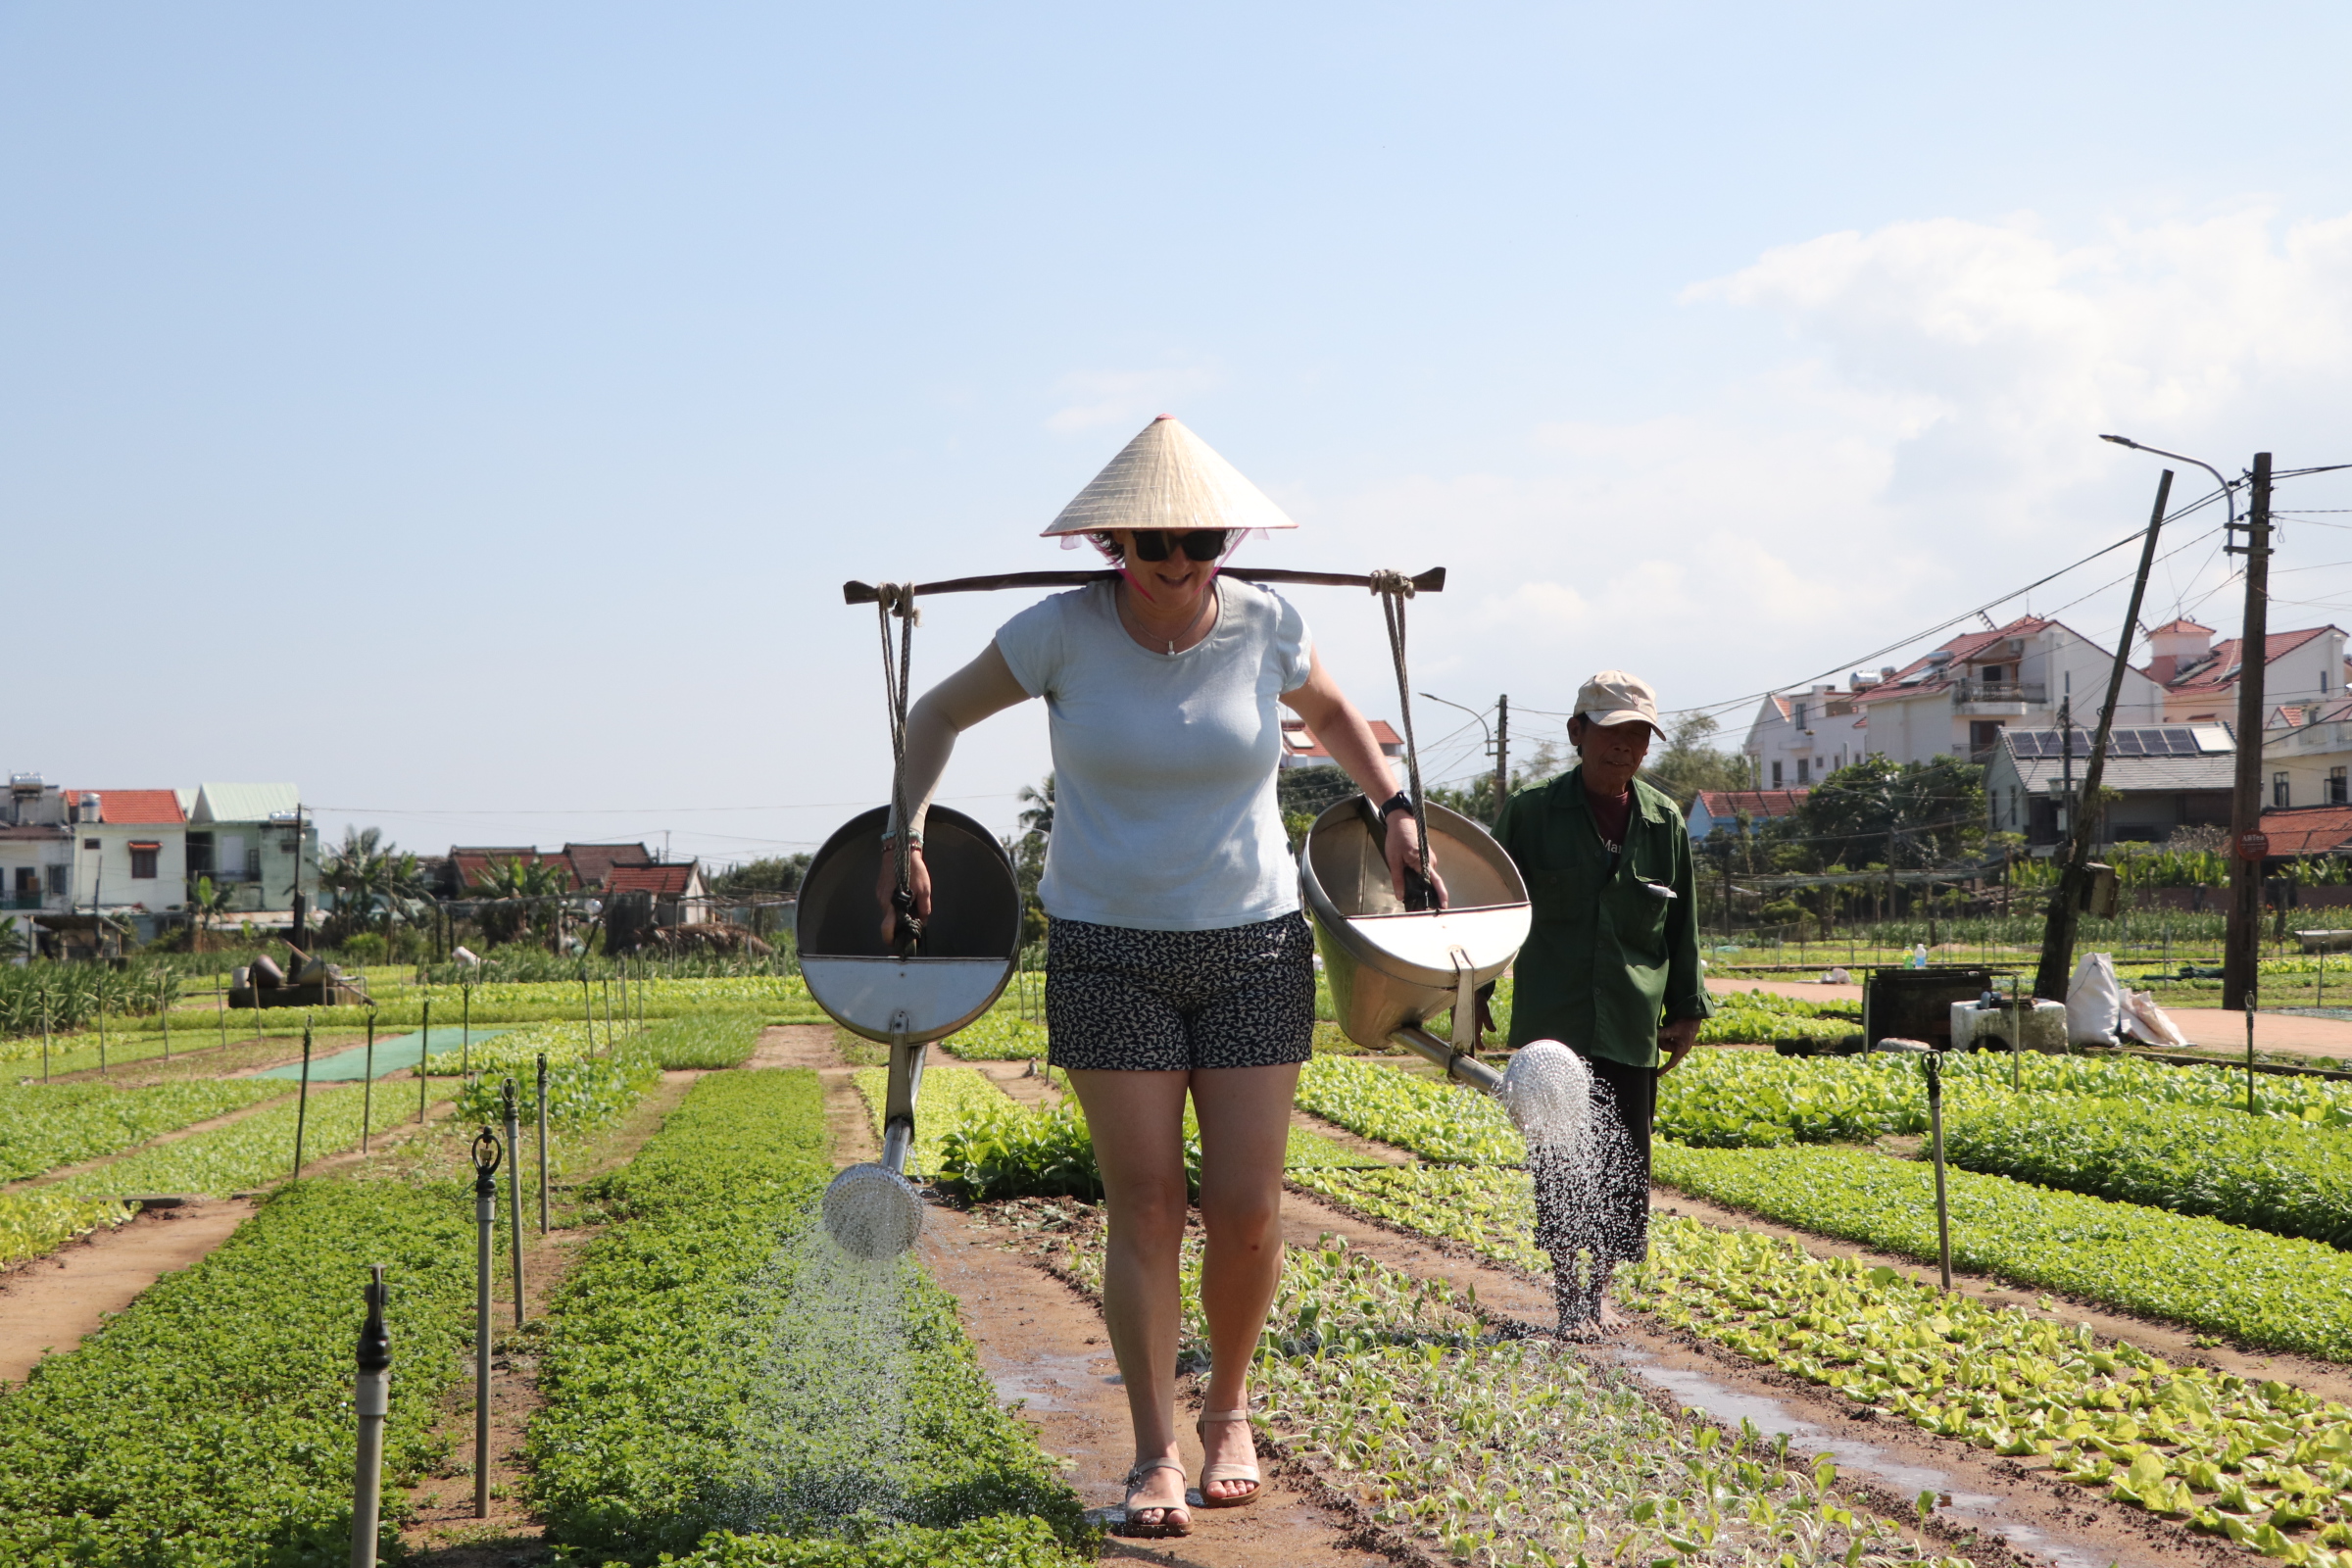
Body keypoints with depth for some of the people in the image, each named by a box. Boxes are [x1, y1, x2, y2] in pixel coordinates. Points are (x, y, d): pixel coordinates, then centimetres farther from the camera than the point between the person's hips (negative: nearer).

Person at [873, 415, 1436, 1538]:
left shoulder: (1263, 625, -3)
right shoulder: (1063, 632, -8)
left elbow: (1329, 711, 19)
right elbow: (939, 713, 6)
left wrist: (1393, 805, 7)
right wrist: (906, 832, -6)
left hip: (1254, 946, 1)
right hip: (1108, 952, -1)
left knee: (1246, 1212, 0)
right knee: (1145, 1208, -5)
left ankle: (1228, 1410, 25)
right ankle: (1156, 1456, 5)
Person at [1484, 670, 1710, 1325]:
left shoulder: (1665, 822, 8)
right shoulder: (1531, 811, 0)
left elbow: (1682, 926, 16)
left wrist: (1687, 1010, 14)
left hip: (1632, 1030, 3)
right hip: (1550, 1025, -3)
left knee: (1622, 1176, 5)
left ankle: (1593, 1295, 20)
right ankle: (1574, 1304, -2)